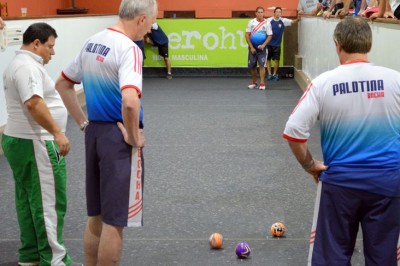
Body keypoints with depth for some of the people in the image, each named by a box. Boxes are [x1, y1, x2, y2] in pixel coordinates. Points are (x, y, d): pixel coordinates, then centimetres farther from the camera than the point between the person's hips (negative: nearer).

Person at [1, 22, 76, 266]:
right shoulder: (28, 66, -17)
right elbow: (33, 103, -30)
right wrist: (58, 133, -29)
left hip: (20, 140, 11)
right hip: (34, 144, -11)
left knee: (29, 200, 15)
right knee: (49, 202, -5)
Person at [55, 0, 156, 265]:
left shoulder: (92, 42, 9)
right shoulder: (128, 48, -17)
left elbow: (62, 84, 19)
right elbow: (130, 102, -33)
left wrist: (84, 122, 16)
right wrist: (134, 137, -17)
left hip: (94, 132, 8)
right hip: (119, 137, -8)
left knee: (96, 216, 18)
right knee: (114, 222, 2)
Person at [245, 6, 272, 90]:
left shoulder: (267, 23, -3)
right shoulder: (251, 22, 0)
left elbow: (270, 36, -3)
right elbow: (247, 35, 0)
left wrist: (263, 45, -16)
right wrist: (251, 47, -7)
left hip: (262, 47, -2)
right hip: (252, 47, 2)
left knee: (261, 65, -11)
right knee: (252, 66, 7)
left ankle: (262, 83, -7)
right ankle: (254, 82, 23)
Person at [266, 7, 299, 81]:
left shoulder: (283, 21, -2)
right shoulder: (269, 20, -7)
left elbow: (293, 21, -9)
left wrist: (298, 18, -30)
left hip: (277, 44, 1)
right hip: (269, 44, -1)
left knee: (276, 59, 4)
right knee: (268, 59, 6)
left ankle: (275, 74, 18)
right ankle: (269, 74, 17)